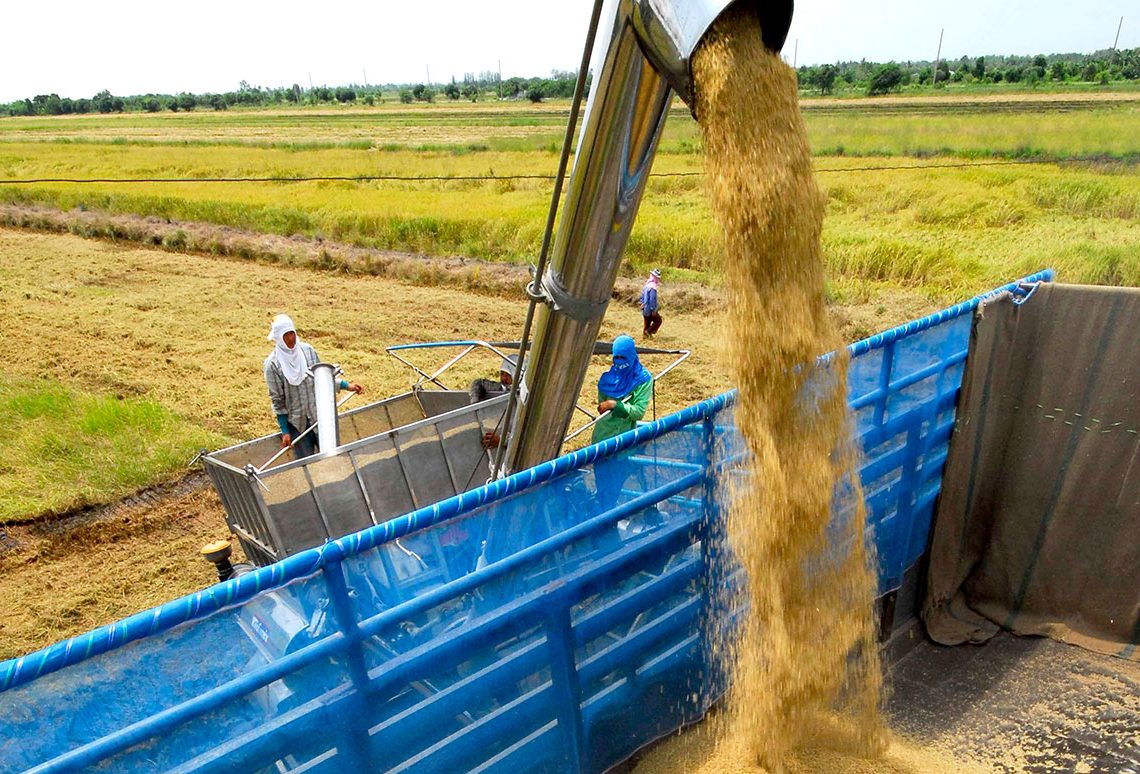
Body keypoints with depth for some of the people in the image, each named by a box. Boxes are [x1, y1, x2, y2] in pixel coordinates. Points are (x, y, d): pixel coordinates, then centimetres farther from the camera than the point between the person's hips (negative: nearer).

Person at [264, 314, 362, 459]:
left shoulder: (307, 350, -3)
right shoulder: (273, 364, -11)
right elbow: (277, 400, -6)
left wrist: (346, 385, 6)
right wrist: (284, 431, -6)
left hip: (319, 415, 3)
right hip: (297, 422, -3)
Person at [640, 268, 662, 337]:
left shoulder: (647, 285, 9)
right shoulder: (653, 287, -21)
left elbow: (642, 296, 17)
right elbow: (652, 300, -24)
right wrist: (653, 310, -21)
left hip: (644, 309, 9)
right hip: (650, 310, -9)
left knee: (647, 323, 17)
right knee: (658, 321, 6)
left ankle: (645, 335, 21)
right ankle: (648, 331, -2)